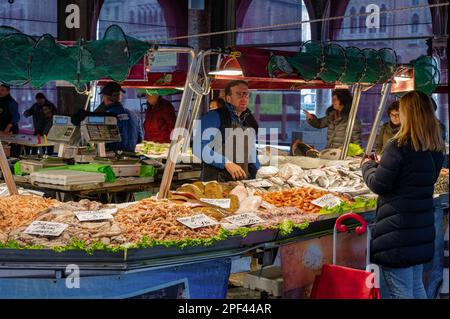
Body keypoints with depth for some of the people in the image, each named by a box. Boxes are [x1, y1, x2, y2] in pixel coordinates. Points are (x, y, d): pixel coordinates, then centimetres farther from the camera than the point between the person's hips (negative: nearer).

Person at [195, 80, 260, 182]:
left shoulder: (251, 122, 14)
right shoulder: (214, 117, -5)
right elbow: (198, 147, -13)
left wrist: (258, 175, 11)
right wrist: (226, 163, -18)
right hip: (216, 180, -5)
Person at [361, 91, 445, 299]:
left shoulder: (398, 147, -17)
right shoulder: (437, 149, 6)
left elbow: (378, 185, -14)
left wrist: (368, 166, 7)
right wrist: (381, 165, 16)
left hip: (397, 230, -8)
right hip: (422, 228, 8)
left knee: (399, 291, 0)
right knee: (416, 287, 19)